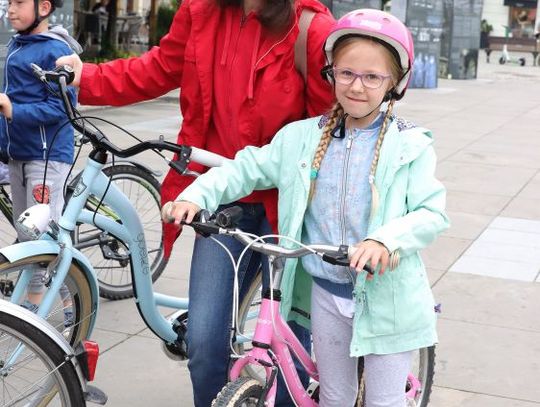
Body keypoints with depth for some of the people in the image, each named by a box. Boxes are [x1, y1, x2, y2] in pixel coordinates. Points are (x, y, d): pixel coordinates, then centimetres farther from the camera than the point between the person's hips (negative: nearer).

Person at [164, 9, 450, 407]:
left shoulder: (410, 146, -9)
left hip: (387, 295, -3)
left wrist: (387, 240, -32)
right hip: (326, 292, 3)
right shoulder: (303, 137, 0)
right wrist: (197, 195, -10)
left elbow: (433, 213, -15)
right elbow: (249, 167, 5)